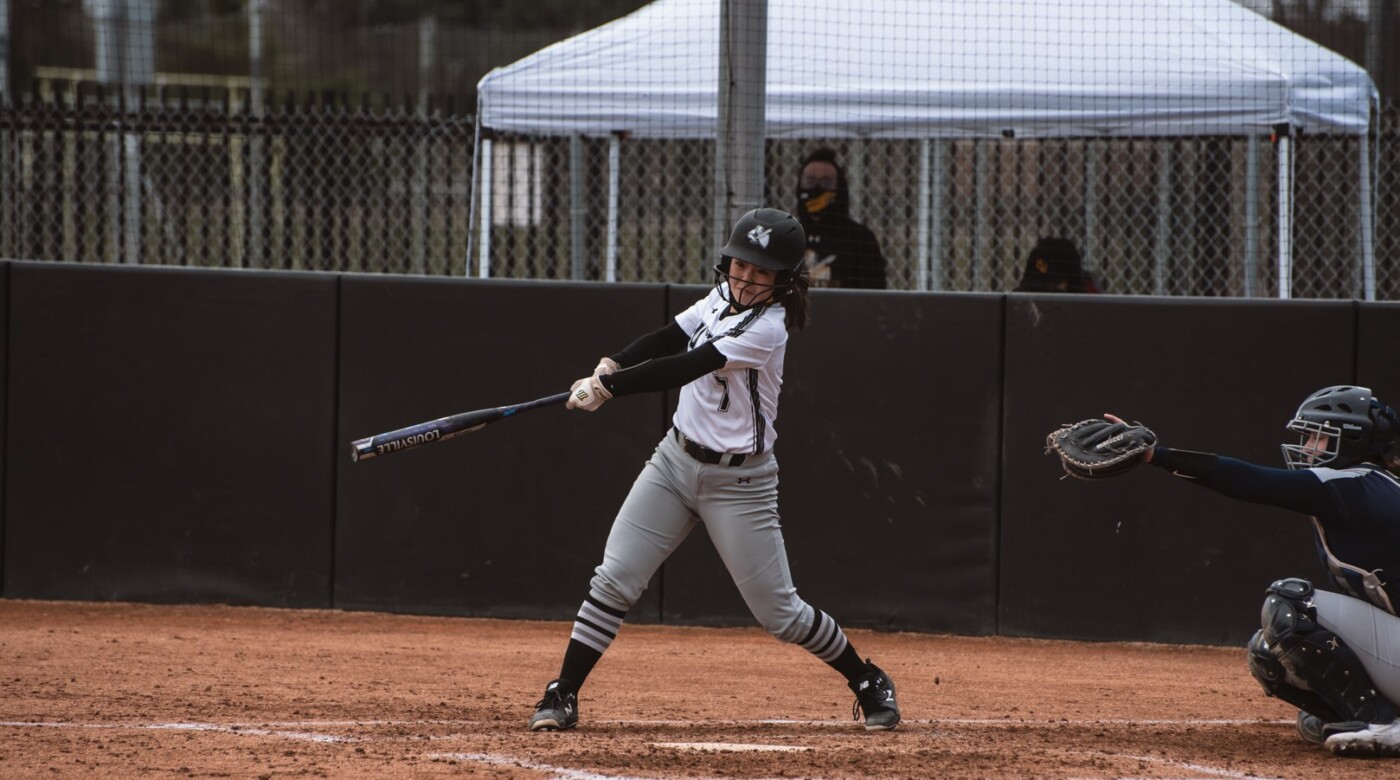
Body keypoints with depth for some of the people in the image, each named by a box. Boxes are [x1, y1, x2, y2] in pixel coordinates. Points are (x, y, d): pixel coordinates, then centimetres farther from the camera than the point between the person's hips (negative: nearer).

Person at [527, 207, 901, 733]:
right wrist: (613, 365, -17)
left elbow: (687, 367, -27)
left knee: (778, 612, -1)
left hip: (738, 482, -6)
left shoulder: (766, 328, -22)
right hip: (676, 459, 6)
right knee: (613, 580, -5)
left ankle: (868, 683, 20)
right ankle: (561, 699, 0)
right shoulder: (725, 296, 3)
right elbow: (671, 338, 2)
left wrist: (607, 388, -29)